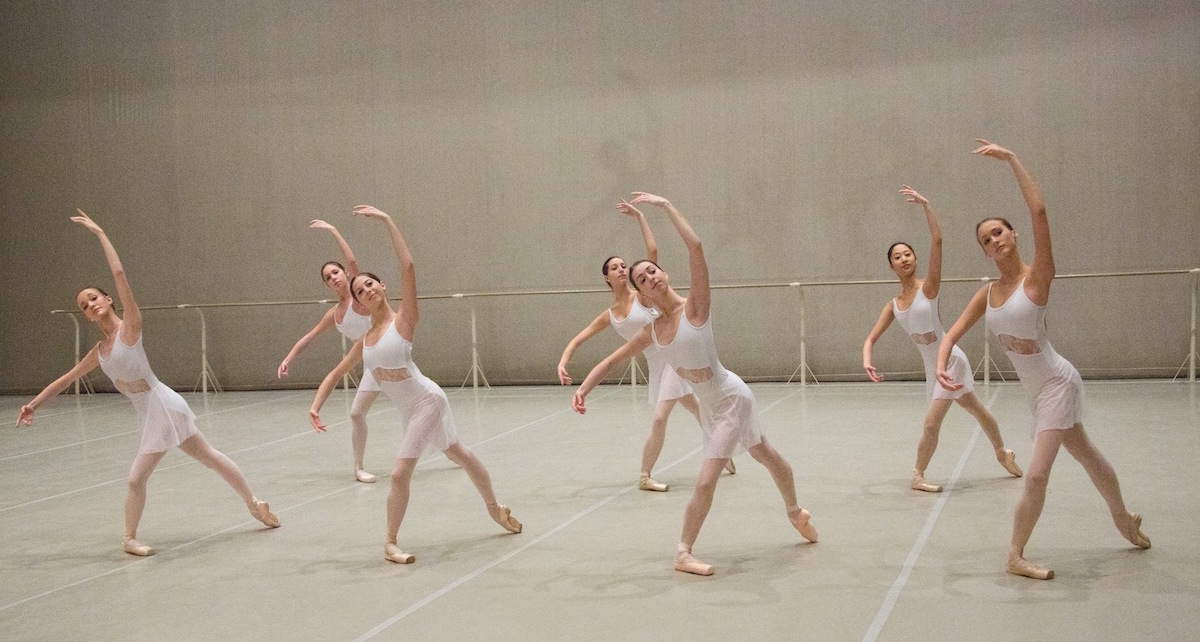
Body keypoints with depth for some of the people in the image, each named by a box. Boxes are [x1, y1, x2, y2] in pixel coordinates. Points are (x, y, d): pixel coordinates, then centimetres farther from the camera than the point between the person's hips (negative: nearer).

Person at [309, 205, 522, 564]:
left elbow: (408, 266, -21)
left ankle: (390, 543, 7)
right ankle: (495, 508, 38)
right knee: (459, 455, 22)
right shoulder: (365, 341, 9)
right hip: (411, 409, 8)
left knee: (400, 474, -9)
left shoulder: (403, 321, -12)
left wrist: (387, 221, -21)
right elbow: (336, 374, 17)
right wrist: (316, 406, 2)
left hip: (426, 401, -8)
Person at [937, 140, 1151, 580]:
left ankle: (1015, 556, 3)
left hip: (1056, 382, -7)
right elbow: (952, 334, 3)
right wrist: (941, 366, -18)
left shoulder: (1037, 277, -15)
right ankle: (1125, 520, 42)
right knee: (1085, 454, 23)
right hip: (1034, 389, 7)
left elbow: (1039, 212, -27)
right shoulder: (987, 293, 3)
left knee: (1037, 474, -10)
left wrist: (1012, 160, -25)